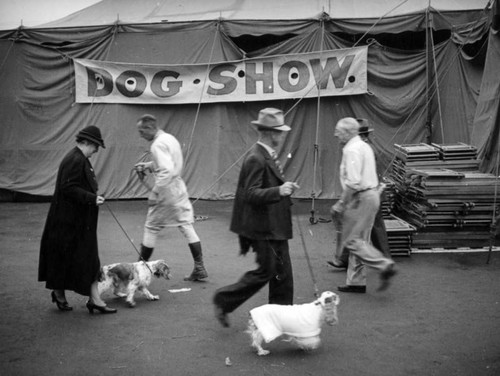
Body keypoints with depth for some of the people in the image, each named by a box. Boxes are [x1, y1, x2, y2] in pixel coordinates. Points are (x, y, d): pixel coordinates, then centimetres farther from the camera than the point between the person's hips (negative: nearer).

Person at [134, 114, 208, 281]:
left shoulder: (158, 145, -19)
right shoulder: (170, 138, 10)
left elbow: (167, 171, -29)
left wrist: (155, 192, -23)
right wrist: (148, 166, 16)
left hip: (167, 191, -9)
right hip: (179, 187, 9)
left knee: (151, 228, 5)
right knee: (186, 226, 9)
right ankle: (199, 268, 8)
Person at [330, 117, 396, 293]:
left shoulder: (352, 150, -15)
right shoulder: (364, 146, 16)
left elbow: (353, 183, -24)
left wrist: (341, 205, -16)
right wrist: (342, 202, 21)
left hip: (361, 198, -10)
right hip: (371, 194, 10)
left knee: (351, 240, -5)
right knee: (358, 240, 13)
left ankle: (384, 265, -11)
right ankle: (356, 282, 19)